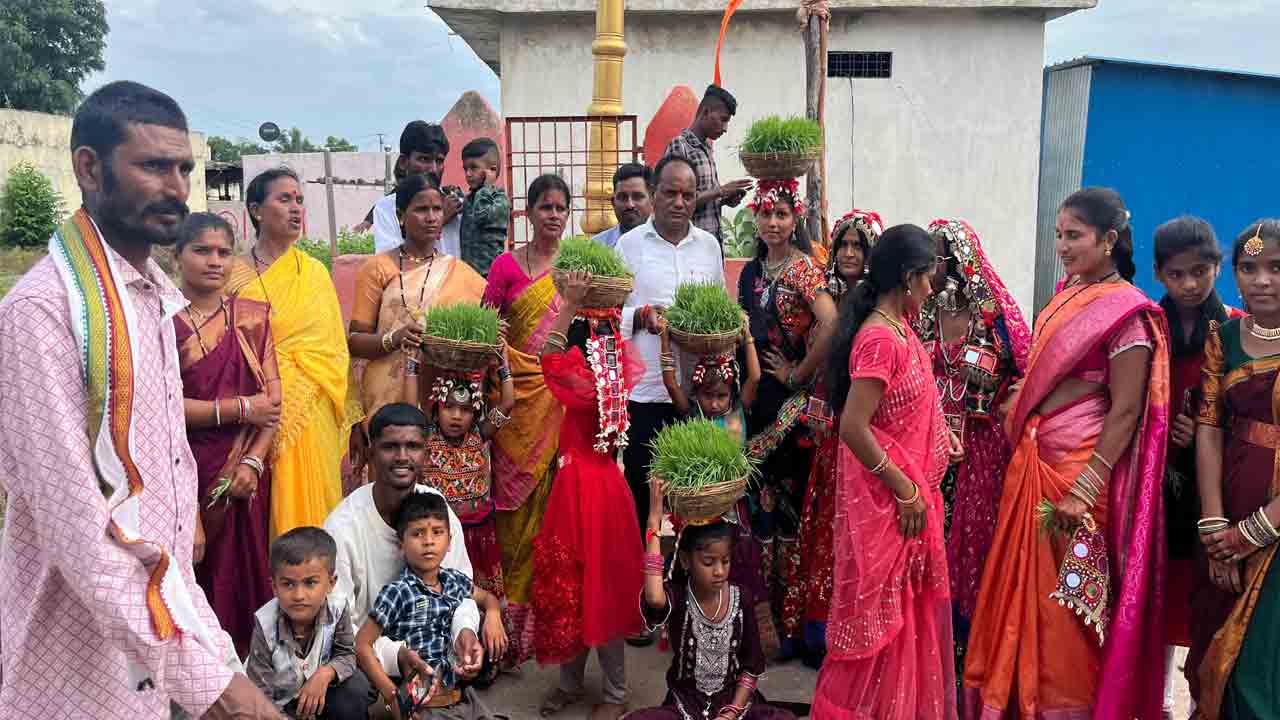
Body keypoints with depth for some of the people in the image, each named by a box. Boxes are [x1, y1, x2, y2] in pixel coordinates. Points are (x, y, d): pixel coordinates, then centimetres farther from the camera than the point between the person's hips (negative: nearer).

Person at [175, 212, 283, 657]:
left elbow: (273, 398, 3)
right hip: (184, 474, -2)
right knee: (192, 574, 1)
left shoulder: (251, 318, 8)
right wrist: (239, 408, -11)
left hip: (243, 474, 3)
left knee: (244, 572, 6)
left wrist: (253, 461, -8)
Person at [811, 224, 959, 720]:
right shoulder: (879, 338, -22)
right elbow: (853, 427, -27)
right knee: (881, 614, 5)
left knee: (908, 608, 21)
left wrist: (938, 434, 7)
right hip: (888, 498, -9)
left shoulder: (899, 328, 6)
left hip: (911, 489, 9)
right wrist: (906, 491, -20)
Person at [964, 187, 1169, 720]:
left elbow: (1126, 410, -16)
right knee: (1027, 585, 15)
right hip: (1034, 461, 7)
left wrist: (1085, 491, -19)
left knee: (1067, 595, 5)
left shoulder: (1126, 311, -14)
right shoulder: (1067, 294, 9)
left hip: (1079, 468, -7)